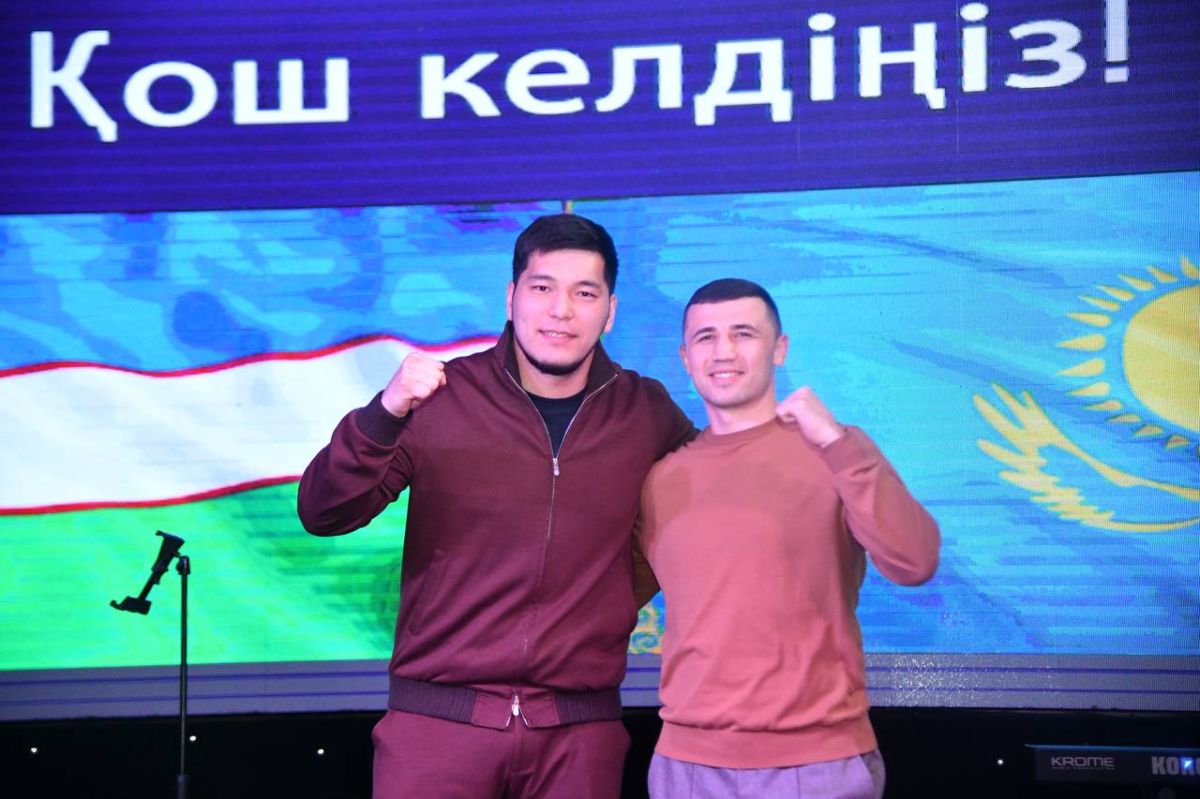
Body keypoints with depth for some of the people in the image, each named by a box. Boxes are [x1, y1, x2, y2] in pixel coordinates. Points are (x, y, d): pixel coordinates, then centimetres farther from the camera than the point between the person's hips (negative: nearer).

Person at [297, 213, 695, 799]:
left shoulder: (644, 411, 4)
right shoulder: (442, 396, -3)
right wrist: (384, 414, -26)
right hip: (438, 721, -2)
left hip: (579, 733, 2)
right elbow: (323, 515, -8)